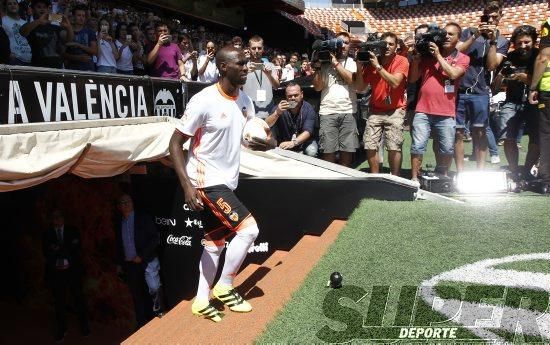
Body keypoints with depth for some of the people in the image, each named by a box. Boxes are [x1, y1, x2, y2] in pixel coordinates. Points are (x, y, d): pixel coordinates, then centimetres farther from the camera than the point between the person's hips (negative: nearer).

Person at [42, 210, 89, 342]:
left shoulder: (73, 231, 6)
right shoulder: (47, 234, 8)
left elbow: (78, 248, -2)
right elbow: (46, 252, 2)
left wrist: (59, 249, -13)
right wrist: (55, 264, -14)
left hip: (72, 270, -1)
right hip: (56, 271, 1)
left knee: (79, 298, 2)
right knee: (59, 301, 3)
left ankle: (84, 326, 13)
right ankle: (61, 329, 16)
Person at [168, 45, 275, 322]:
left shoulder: (245, 101, 3)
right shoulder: (204, 101, -19)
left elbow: (250, 137, 14)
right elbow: (175, 144, -16)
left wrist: (267, 142, -10)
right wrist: (187, 186, -24)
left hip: (226, 181, 8)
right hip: (206, 181, -8)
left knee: (215, 242, 14)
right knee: (248, 228, -13)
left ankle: (201, 301, 29)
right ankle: (224, 286, 8)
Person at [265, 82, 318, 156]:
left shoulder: (309, 109, -15)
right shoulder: (280, 108, -12)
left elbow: (307, 131, -27)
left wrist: (293, 143, -45)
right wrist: (277, 113, -42)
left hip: (304, 141, -2)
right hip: (285, 142, 2)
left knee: (311, 152, -30)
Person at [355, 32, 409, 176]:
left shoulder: (402, 61, -6)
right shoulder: (371, 62, 1)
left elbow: (395, 83, -22)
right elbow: (360, 88, -1)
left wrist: (378, 66, -22)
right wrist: (360, 67, -13)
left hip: (395, 110, -3)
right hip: (376, 110, 3)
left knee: (394, 147, -10)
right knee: (370, 146, -2)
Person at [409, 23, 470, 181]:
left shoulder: (462, 58, 8)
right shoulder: (428, 54, 10)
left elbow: (453, 74, -13)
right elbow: (413, 79, 9)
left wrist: (438, 55, -7)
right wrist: (416, 58, -3)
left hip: (446, 113, 0)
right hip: (423, 110, 0)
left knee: (447, 149, 8)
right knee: (417, 146, -4)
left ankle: (443, 176, 28)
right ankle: (414, 178, 5)